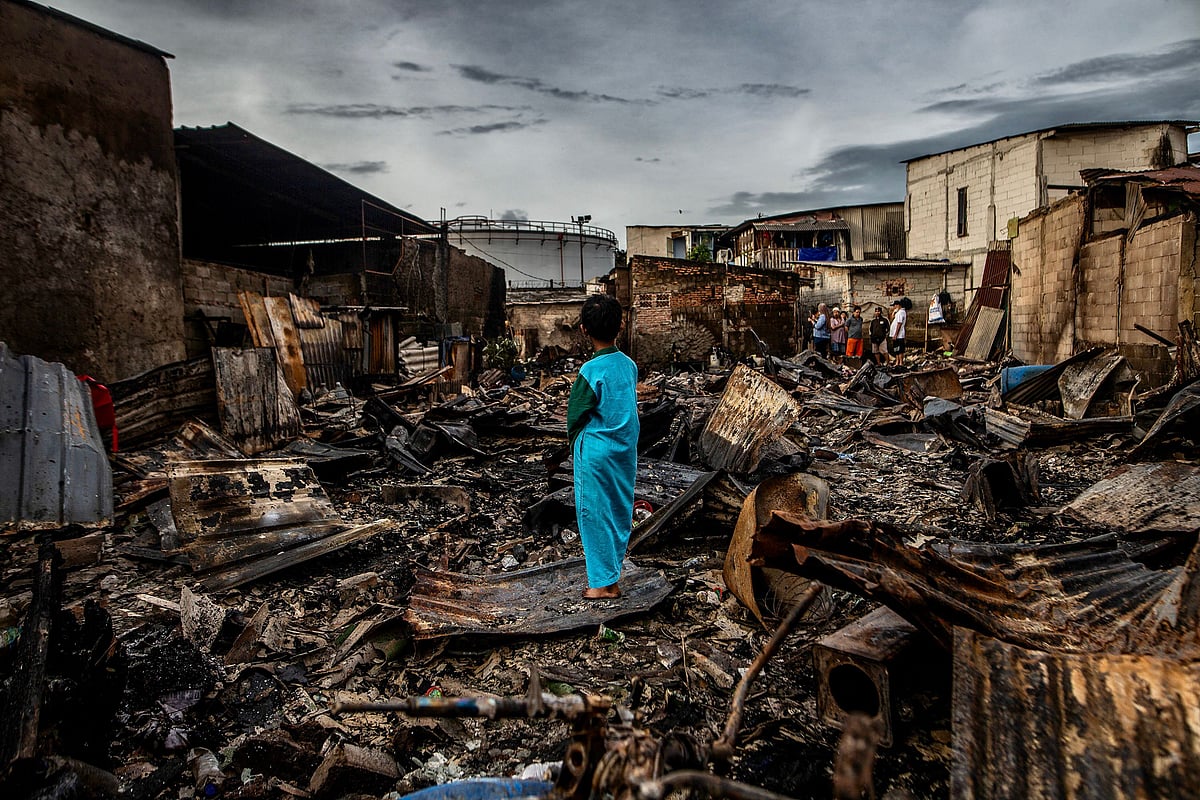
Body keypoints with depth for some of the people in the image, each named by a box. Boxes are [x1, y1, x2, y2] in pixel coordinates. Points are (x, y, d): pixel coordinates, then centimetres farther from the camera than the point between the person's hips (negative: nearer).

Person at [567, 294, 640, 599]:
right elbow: (630, 406, 9)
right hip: (626, 448, 6)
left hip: (596, 452, -6)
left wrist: (575, 444, 6)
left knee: (595, 514, 6)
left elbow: (574, 416, -11)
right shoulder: (629, 365, -1)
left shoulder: (591, 371, -19)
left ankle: (604, 582, 13)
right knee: (620, 509, 16)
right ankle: (613, 563, 32)